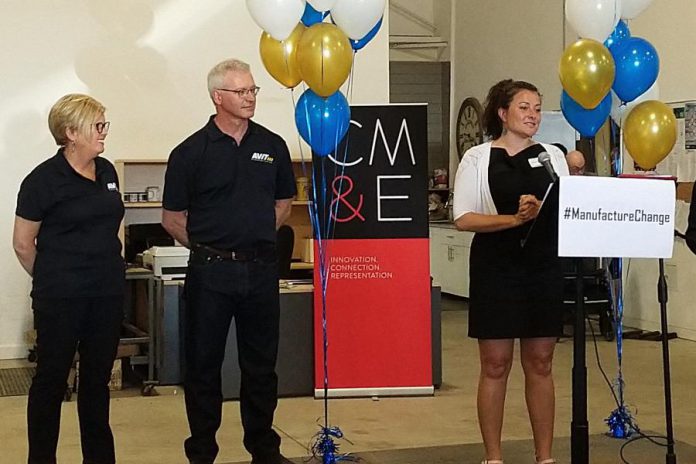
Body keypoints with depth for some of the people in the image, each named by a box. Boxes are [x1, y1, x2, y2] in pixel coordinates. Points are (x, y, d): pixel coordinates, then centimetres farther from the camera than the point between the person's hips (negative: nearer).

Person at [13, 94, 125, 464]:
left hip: (108, 292, 6)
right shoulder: (44, 180, -11)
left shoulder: (107, 172, 8)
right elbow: (23, 244, -4)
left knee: (98, 377, 13)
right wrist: (51, 280, 8)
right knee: (52, 377, 5)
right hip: (61, 297, -6)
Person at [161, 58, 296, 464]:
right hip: (210, 271, -3)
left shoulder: (272, 145, 6)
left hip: (261, 268, 3)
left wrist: (256, 236, 9)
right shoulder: (191, 152, -4)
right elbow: (173, 218, 1)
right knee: (204, 364, 5)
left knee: (261, 362, 11)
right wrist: (207, 247, 1)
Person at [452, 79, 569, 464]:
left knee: (540, 363, 8)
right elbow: (463, 218, -7)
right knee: (495, 365, 1)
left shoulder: (552, 155, 11)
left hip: (544, 268, 3)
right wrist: (514, 219, -19)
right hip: (496, 270, -3)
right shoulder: (478, 158, 0)